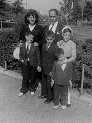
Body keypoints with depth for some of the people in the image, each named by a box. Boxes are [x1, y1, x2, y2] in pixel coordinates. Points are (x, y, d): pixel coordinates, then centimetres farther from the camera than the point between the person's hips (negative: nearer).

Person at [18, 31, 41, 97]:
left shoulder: (35, 46, -6)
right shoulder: (22, 45, 2)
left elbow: (38, 56, -4)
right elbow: (21, 54, 13)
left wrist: (39, 65, -7)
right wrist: (22, 59, -7)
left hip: (33, 64, -1)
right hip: (25, 64, 1)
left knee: (33, 78, 11)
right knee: (25, 77, 6)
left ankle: (32, 90, 31)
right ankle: (23, 90, 23)